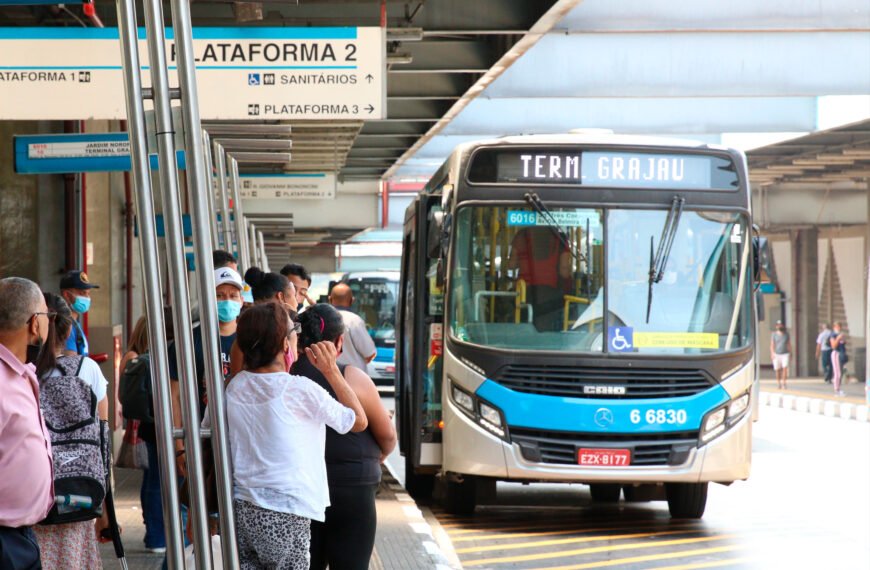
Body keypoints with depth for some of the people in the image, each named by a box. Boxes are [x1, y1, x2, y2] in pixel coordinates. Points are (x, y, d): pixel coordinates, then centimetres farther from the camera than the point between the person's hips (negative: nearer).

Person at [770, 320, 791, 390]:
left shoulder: (786, 334, 7)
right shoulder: (774, 334, 3)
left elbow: (789, 345, 10)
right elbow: (772, 345, -2)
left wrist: (791, 353, 6)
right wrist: (772, 353, -14)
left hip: (785, 354, 0)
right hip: (776, 354, 0)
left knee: (785, 368, -16)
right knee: (778, 370, 3)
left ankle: (784, 384, -15)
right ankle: (779, 384, 15)